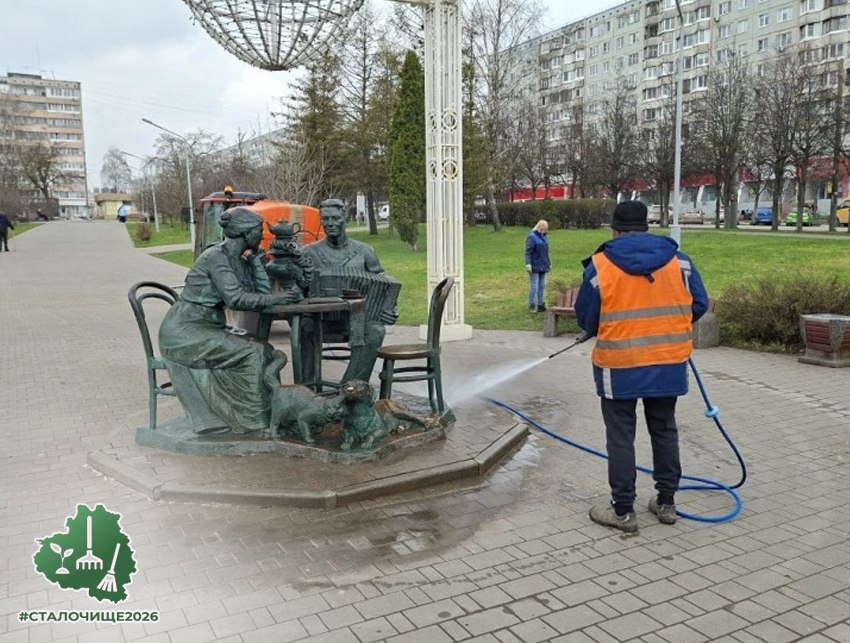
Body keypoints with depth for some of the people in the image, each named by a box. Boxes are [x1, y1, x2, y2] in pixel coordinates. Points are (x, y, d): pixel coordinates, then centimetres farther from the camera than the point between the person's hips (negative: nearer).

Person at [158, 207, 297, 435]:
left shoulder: (238, 260, 11)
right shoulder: (217, 256, -16)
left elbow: (262, 291, 6)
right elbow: (235, 299, -26)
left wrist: (255, 259, 3)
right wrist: (272, 299, -23)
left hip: (208, 327, 9)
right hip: (185, 331, -9)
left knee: (264, 351, 0)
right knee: (250, 354, -19)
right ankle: (254, 419, -7)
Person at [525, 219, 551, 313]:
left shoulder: (545, 236, 11)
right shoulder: (532, 237, -11)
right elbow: (528, 251, -15)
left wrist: (549, 263, 21)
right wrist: (528, 264, -22)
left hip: (543, 266, 7)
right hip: (535, 267, -7)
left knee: (542, 286, 10)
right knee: (534, 286, -4)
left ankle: (540, 304, 18)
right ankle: (531, 305, 5)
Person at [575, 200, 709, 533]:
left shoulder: (599, 265, -6)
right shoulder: (678, 260, 2)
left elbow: (585, 319, 0)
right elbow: (699, 305, 5)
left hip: (619, 366, -3)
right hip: (669, 363, 4)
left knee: (620, 437, 6)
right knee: (665, 432, 18)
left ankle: (623, 510, 13)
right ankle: (666, 502, 28)